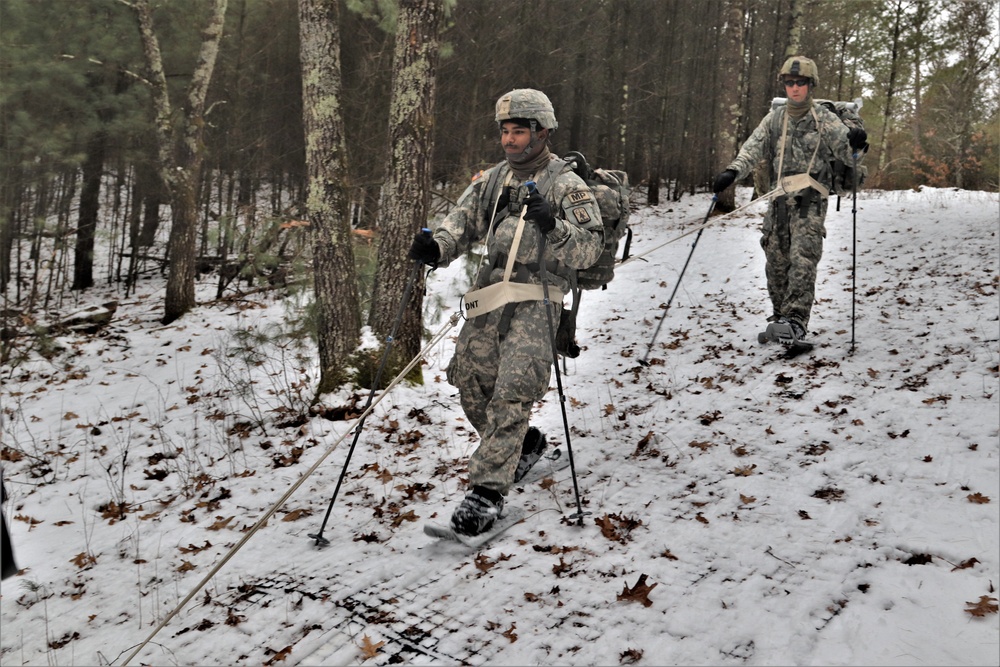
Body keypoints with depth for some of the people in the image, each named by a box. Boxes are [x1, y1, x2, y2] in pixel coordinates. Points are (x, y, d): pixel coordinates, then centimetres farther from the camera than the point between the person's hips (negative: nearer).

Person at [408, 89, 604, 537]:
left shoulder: (566, 185, -2)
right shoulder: (493, 179, 17)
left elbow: (590, 248, -9)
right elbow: (463, 220, 10)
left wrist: (552, 225, -27)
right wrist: (437, 246, -11)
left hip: (535, 301, -6)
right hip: (488, 297, 7)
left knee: (511, 393, -15)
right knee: (470, 383, 9)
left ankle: (488, 491, -9)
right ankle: (525, 445, 33)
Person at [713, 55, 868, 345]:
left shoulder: (824, 119, 4)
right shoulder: (774, 119, 13)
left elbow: (846, 153, 2)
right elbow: (752, 150, 5)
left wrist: (855, 143, -22)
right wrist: (732, 171, -13)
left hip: (810, 201, -4)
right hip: (779, 200, 4)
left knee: (802, 258, -18)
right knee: (776, 261, 6)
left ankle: (796, 321, -25)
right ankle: (779, 316, 20)